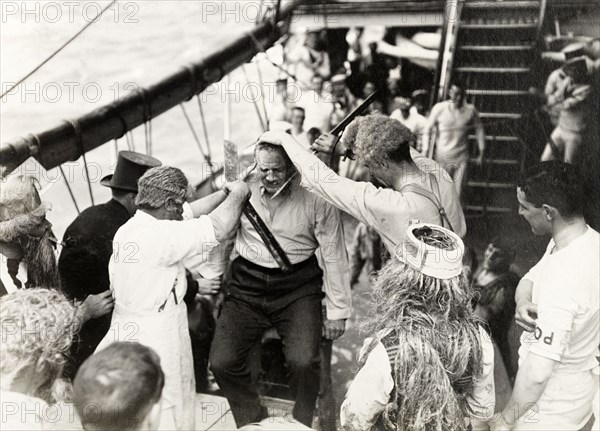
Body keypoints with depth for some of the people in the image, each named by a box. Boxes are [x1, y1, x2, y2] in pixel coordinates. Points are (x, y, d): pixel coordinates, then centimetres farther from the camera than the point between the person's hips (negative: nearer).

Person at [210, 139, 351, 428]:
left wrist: (337, 311, 0)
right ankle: (252, 422, 20)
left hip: (298, 287, -2)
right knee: (221, 362, -8)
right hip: (246, 285, 3)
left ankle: (302, 424, 11)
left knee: (303, 362, -20)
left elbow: (334, 255, -3)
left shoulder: (315, 196, -9)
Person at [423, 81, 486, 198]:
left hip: (461, 159, 1)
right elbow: (428, 130, -2)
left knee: (457, 194, 0)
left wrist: (481, 153, 10)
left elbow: (479, 130, 10)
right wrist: (425, 153, -5)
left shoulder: (471, 110, -3)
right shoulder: (439, 108, -8)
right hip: (441, 157, -1)